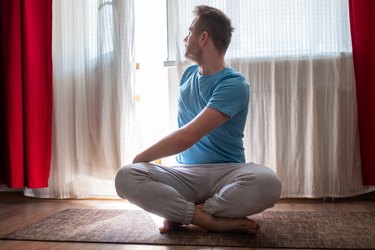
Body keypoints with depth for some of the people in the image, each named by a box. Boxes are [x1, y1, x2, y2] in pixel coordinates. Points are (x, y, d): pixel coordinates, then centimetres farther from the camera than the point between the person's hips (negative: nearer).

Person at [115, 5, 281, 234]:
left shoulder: (233, 83, -11)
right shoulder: (188, 75, 12)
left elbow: (186, 137, -19)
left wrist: (141, 158, -8)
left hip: (226, 172, -4)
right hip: (184, 173, 5)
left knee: (267, 183, -37)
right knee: (125, 177, -24)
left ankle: (183, 212, -19)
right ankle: (215, 220, -20)